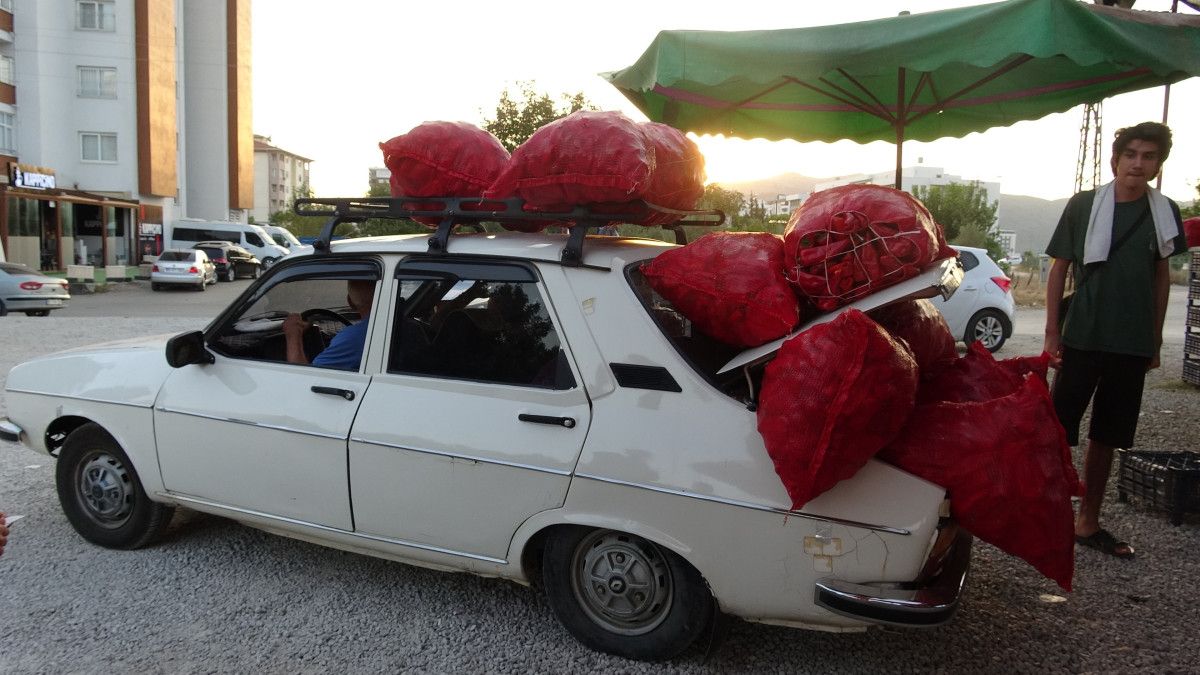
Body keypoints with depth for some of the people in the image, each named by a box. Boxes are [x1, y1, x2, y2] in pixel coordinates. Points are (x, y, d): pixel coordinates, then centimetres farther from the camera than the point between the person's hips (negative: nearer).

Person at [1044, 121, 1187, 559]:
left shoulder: (1165, 212, 6)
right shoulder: (1084, 206, -3)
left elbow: (1161, 276, 14)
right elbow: (1059, 269, 0)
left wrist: (1156, 338, 11)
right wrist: (1052, 333, -5)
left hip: (1133, 344, 4)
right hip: (1082, 338, -3)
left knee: (1106, 437, 11)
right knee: (1058, 431, -4)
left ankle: (1088, 522, 21)